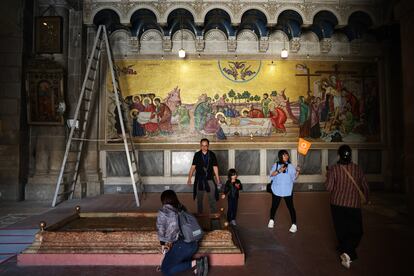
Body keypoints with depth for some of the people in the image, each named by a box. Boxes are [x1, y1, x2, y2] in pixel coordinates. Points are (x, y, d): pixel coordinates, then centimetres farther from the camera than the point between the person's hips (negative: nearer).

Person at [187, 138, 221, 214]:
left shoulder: (212, 154, 0)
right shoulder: (197, 155, 0)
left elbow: (215, 167, 3)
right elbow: (193, 166, 0)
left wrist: (218, 179, 3)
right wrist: (189, 178, -5)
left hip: (210, 179, 0)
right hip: (199, 180, 1)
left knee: (212, 198, 1)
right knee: (199, 199, 11)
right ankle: (199, 214, 25)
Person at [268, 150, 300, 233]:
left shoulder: (291, 166, 2)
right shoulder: (275, 165, 0)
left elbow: (294, 178, -1)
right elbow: (271, 175, -9)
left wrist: (297, 171, -17)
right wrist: (279, 171, -22)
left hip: (288, 191, 0)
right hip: (277, 190, 0)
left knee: (290, 207, -1)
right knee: (274, 206, 13)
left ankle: (294, 225, 7)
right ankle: (271, 220, 35)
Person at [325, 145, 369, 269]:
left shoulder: (334, 169, -9)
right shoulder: (357, 168, -4)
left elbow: (329, 187, -11)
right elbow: (365, 186, 5)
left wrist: (328, 175, 6)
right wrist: (367, 198, 23)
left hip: (337, 204, 0)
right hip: (353, 205, 0)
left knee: (341, 230, 14)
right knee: (356, 232, 9)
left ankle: (344, 250, 24)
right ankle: (348, 252, -9)